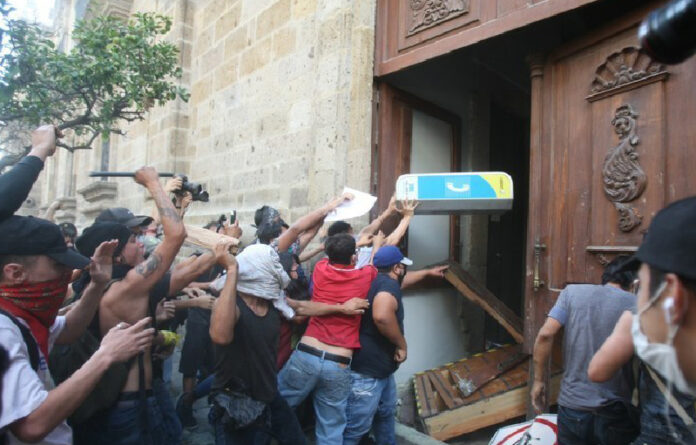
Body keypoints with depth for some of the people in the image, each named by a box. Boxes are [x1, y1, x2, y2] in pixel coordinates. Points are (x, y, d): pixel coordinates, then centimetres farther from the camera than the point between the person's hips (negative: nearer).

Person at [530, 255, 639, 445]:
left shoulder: (572, 292, -1)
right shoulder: (636, 304, -4)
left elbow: (545, 335, -10)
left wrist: (539, 380, 0)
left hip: (572, 409, 1)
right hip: (616, 415, -1)